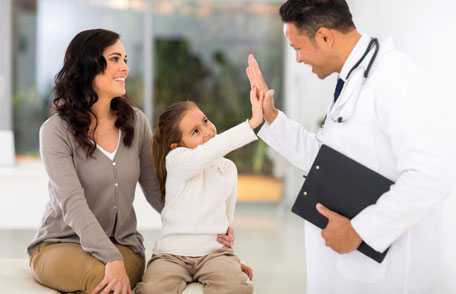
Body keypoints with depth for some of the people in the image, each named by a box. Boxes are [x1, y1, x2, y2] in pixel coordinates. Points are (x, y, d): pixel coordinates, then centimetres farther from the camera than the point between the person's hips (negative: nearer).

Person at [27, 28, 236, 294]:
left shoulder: (136, 122, 5)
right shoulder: (56, 131, -10)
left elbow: (156, 191, 10)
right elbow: (73, 205, -21)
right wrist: (112, 260, -34)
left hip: (123, 244, 3)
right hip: (60, 245, -3)